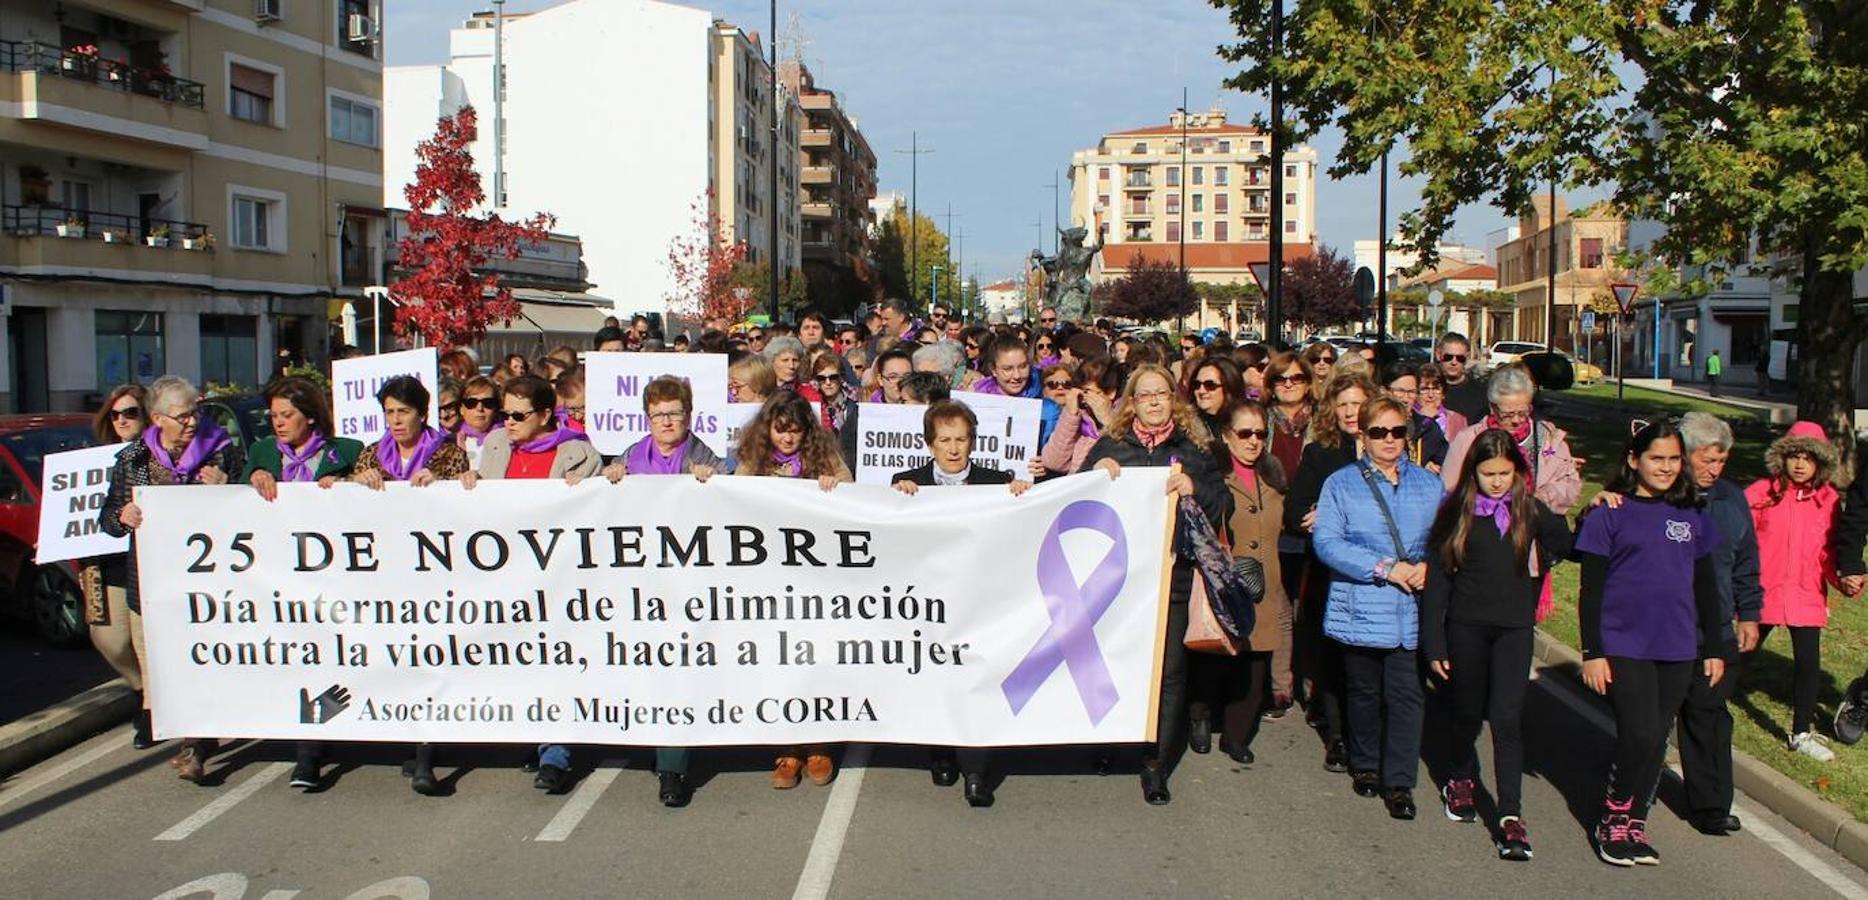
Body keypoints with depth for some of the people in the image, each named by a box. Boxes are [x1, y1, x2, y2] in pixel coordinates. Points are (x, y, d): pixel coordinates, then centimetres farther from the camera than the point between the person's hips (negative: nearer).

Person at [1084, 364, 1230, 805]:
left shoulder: (1195, 449, 12)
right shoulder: (1110, 446, 11)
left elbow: (1223, 504, 7)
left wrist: (1194, 489, -12)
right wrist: (1095, 473, -10)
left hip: (1174, 574, 0)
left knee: (1169, 668, -4)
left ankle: (1156, 764, 3)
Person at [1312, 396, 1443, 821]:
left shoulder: (1429, 484, 11)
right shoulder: (1341, 483, 2)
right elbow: (1326, 541, -8)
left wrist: (1428, 566, -11)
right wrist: (1385, 568, -15)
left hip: (1412, 611, 1)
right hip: (1360, 609, -1)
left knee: (1406, 695, -2)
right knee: (1364, 692, 12)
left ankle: (1399, 782, 8)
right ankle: (1365, 766, 31)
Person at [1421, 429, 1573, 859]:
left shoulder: (1530, 510, 2)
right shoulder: (1456, 512, -3)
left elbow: (1565, 544, 19)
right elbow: (1437, 577, -2)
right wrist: (1434, 643, -5)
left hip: (1515, 627, 0)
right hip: (1466, 625, 0)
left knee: (1506, 718, -9)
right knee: (1468, 711, 13)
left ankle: (1511, 815, -6)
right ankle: (1461, 779, 39)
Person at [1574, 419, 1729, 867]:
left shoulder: (1692, 516, 9)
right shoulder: (1610, 514, -3)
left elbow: (1705, 586, 16)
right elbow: (1591, 590, -4)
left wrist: (1713, 647, 14)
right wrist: (1592, 651, -8)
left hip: (1678, 649, 4)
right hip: (1623, 646, -4)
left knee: (1656, 742, 8)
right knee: (1639, 737, -13)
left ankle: (1633, 824, 21)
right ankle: (1613, 819, 7)